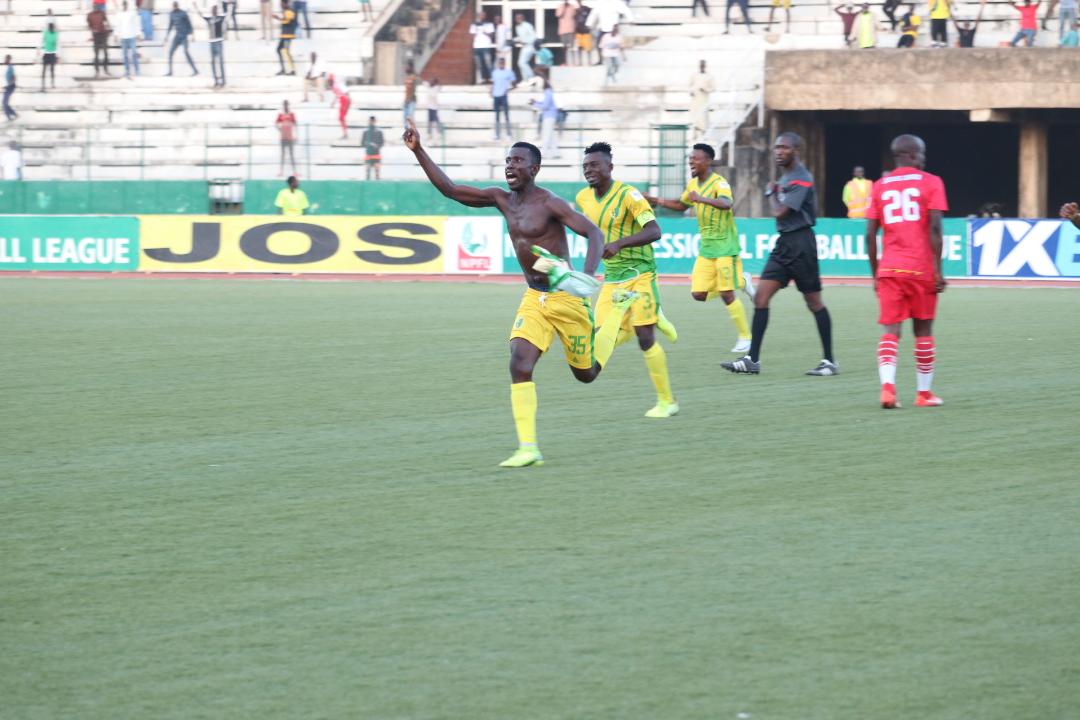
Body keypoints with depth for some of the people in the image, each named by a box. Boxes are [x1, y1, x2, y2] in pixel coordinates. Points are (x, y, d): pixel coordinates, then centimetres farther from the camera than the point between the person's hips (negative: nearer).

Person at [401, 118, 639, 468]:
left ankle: (620, 308, 38)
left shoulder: (550, 204, -17)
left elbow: (594, 233, -22)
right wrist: (418, 151, -8)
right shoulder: (502, 199, 2)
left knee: (587, 373, 12)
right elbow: (449, 188, 1)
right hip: (533, 299, 5)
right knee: (519, 364, -17)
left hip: (565, 298, -5)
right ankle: (528, 448, -17)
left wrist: (587, 277, -38)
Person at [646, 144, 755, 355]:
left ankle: (745, 337, 8)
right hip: (706, 248, 8)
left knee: (727, 294, -8)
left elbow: (727, 203, -37)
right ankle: (741, 282, 21)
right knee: (699, 294, 0)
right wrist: (658, 201, 13)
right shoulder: (693, 184, 8)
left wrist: (702, 199, -51)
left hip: (725, 245, -8)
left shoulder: (719, 183, -16)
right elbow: (682, 205, 26)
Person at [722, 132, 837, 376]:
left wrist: (771, 194, -1)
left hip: (800, 243, -9)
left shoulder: (801, 179, -15)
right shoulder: (785, 176, 14)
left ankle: (830, 361, 8)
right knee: (761, 297, 0)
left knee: (814, 302, 0)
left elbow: (779, 212, -18)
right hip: (784, 243, 9)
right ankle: (753, 360, -1)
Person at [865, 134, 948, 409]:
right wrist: (938, 270, -6)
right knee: (923, 330, 10)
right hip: (921, 268, -2)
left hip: (889, 269, 2)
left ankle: (887, 386, -22)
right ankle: (924, 393, 16)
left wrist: (875, 274, 14)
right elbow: (934, 229, -8)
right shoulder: (930, 183, 1)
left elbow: (870, 235, 6)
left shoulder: (879, 187, 10)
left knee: (890, 330, -1)